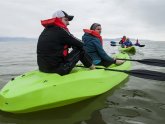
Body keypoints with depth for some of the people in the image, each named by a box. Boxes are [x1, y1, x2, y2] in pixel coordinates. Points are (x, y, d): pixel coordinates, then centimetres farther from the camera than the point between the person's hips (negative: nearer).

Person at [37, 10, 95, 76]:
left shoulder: (45, 30, 12)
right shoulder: (61, 30, -12)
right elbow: (81, 44, -5)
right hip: (58, 70, -8)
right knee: (80, 50, 4)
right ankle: (92, 68, 22)